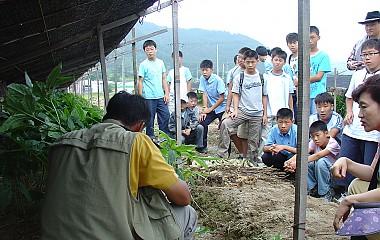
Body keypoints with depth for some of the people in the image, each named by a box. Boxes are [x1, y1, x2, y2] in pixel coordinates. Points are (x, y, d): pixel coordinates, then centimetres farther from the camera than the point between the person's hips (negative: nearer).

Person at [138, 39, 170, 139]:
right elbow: (140, 82, -3)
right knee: (150, 119, 2)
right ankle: (150, 138, 14)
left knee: (165, 116, 4)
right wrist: (140, 98, -7)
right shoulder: (143, 65, -4)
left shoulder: (160, 62, 9)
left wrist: (167, 93, 6)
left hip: (161, 96, 4)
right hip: (149, 97, -4)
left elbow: (164, 79, 13)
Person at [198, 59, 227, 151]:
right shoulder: (202, 78, -2)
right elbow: (204, 94, -1)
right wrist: (205, 109, -10)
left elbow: (222, 98, -16)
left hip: (221, 107, -5)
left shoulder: (218, 80, -19)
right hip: (211, 107, 5)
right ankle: (202, 146, 6)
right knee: (202, 122, -8)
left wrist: (210, 109, -14)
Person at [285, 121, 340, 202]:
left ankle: (326, 193, -15)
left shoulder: (333, 143, -22)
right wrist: (289, 162, -41)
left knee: (321, 161, -34)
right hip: (317, 174, 5)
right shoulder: (314, 142, -6)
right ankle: (313, 189, -2)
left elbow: (317, 155, -38)